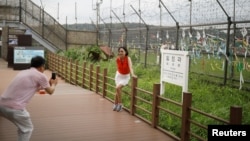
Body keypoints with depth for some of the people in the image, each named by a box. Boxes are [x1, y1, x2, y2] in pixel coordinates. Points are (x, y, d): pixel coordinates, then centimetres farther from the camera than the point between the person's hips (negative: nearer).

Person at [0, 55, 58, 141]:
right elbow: (50, 91, 14)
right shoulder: (40, 75, 1)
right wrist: (53, 84, 34)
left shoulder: (23, 72, 22)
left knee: (22, 127, 28)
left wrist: (47, 83, 44)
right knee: (27, 128, 15)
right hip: (14, 107, -7)